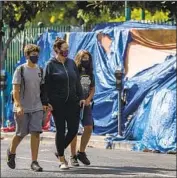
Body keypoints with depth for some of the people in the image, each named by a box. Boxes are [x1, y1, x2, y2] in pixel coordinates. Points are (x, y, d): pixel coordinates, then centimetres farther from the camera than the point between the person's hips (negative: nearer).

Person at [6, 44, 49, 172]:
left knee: (36, 133, -9)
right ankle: (11, 152, 35)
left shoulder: (39, 70, 9)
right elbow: (15, 90, -11)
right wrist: (18, 105, -21)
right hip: (22, 109, -3)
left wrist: (44, 104, 12)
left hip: (37, 108, 3)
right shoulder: (20, 70, -6)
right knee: (21, 134, 6)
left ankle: (34, 162, -8)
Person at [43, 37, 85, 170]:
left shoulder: (71, 63, 10)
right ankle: (62, 159, 10)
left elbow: (77, 82, 13)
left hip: (72, 103, 4)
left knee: (74, 129, 1)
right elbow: (47, 85, -5)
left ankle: (60, 152, 22)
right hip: (58, 103, -4)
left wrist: (81, 97, 4)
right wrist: (48, 103, -10)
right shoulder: (51, 65, -3)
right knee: (60, 130, 1)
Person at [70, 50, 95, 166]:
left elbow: (93, 89, 15)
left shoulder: (90, 74, 11)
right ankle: (73, 156, 4)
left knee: (89, 127, -5)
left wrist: (88, 99, -3)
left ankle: (81, 152, 12)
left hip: (86, 104, 5)